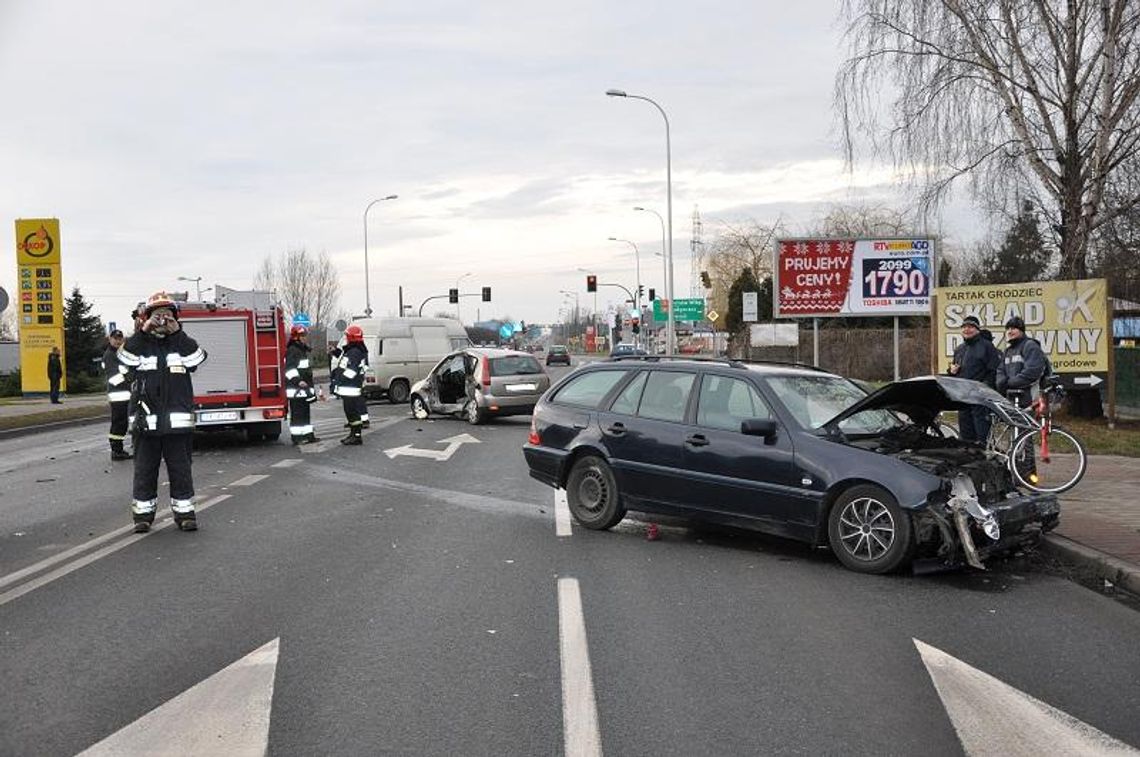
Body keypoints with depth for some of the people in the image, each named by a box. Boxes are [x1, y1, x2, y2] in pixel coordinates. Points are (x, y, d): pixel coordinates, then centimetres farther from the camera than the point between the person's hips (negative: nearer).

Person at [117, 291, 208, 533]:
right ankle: (143, 514, 16)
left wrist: (177, 331, -12)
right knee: (145, 470, 7)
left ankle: (184, 513, 12)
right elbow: (125, 357, -12)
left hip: (178, 421, 0)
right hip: (147, 422, 0)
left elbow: (197, 358, -11)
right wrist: (143, 331, -14)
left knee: (180, 470, 5)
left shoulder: (181, 342, 9)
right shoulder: (141, 344, 9)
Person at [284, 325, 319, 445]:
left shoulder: (303, 350, 19)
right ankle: (296, 437, -3)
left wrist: (311, 388, 30)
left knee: (305, 412, 13)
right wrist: (297, 381, -35)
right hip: (296, 389, -10)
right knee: (297, 413, -6)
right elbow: (290, 368, -23)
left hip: (304, 387, 10)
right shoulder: (292, 351, -12)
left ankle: (308, 435, 18)